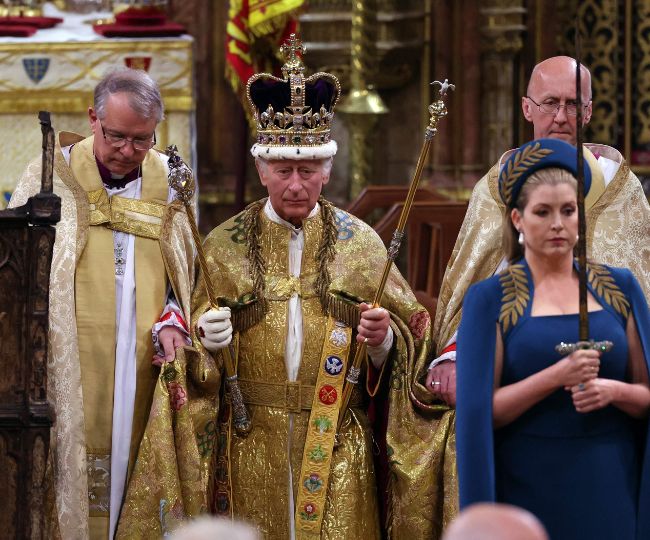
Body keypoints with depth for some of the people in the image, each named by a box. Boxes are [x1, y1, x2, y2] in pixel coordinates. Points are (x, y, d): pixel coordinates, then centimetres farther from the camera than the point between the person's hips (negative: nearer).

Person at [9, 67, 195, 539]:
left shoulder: (169, 183, 8)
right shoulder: (49, 177, 1)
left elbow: (187, 278, 17)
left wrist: (174, 321, -3)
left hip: (142, 382, 2)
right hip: (68, 375, -2)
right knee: (70, 489, -5)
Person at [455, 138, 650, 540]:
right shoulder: (490, 298, 0)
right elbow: (479, 410, -6)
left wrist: (614, 391, -14)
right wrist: (556, 377, -19)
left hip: (610, 489, 2)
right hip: (529, 488, -2)